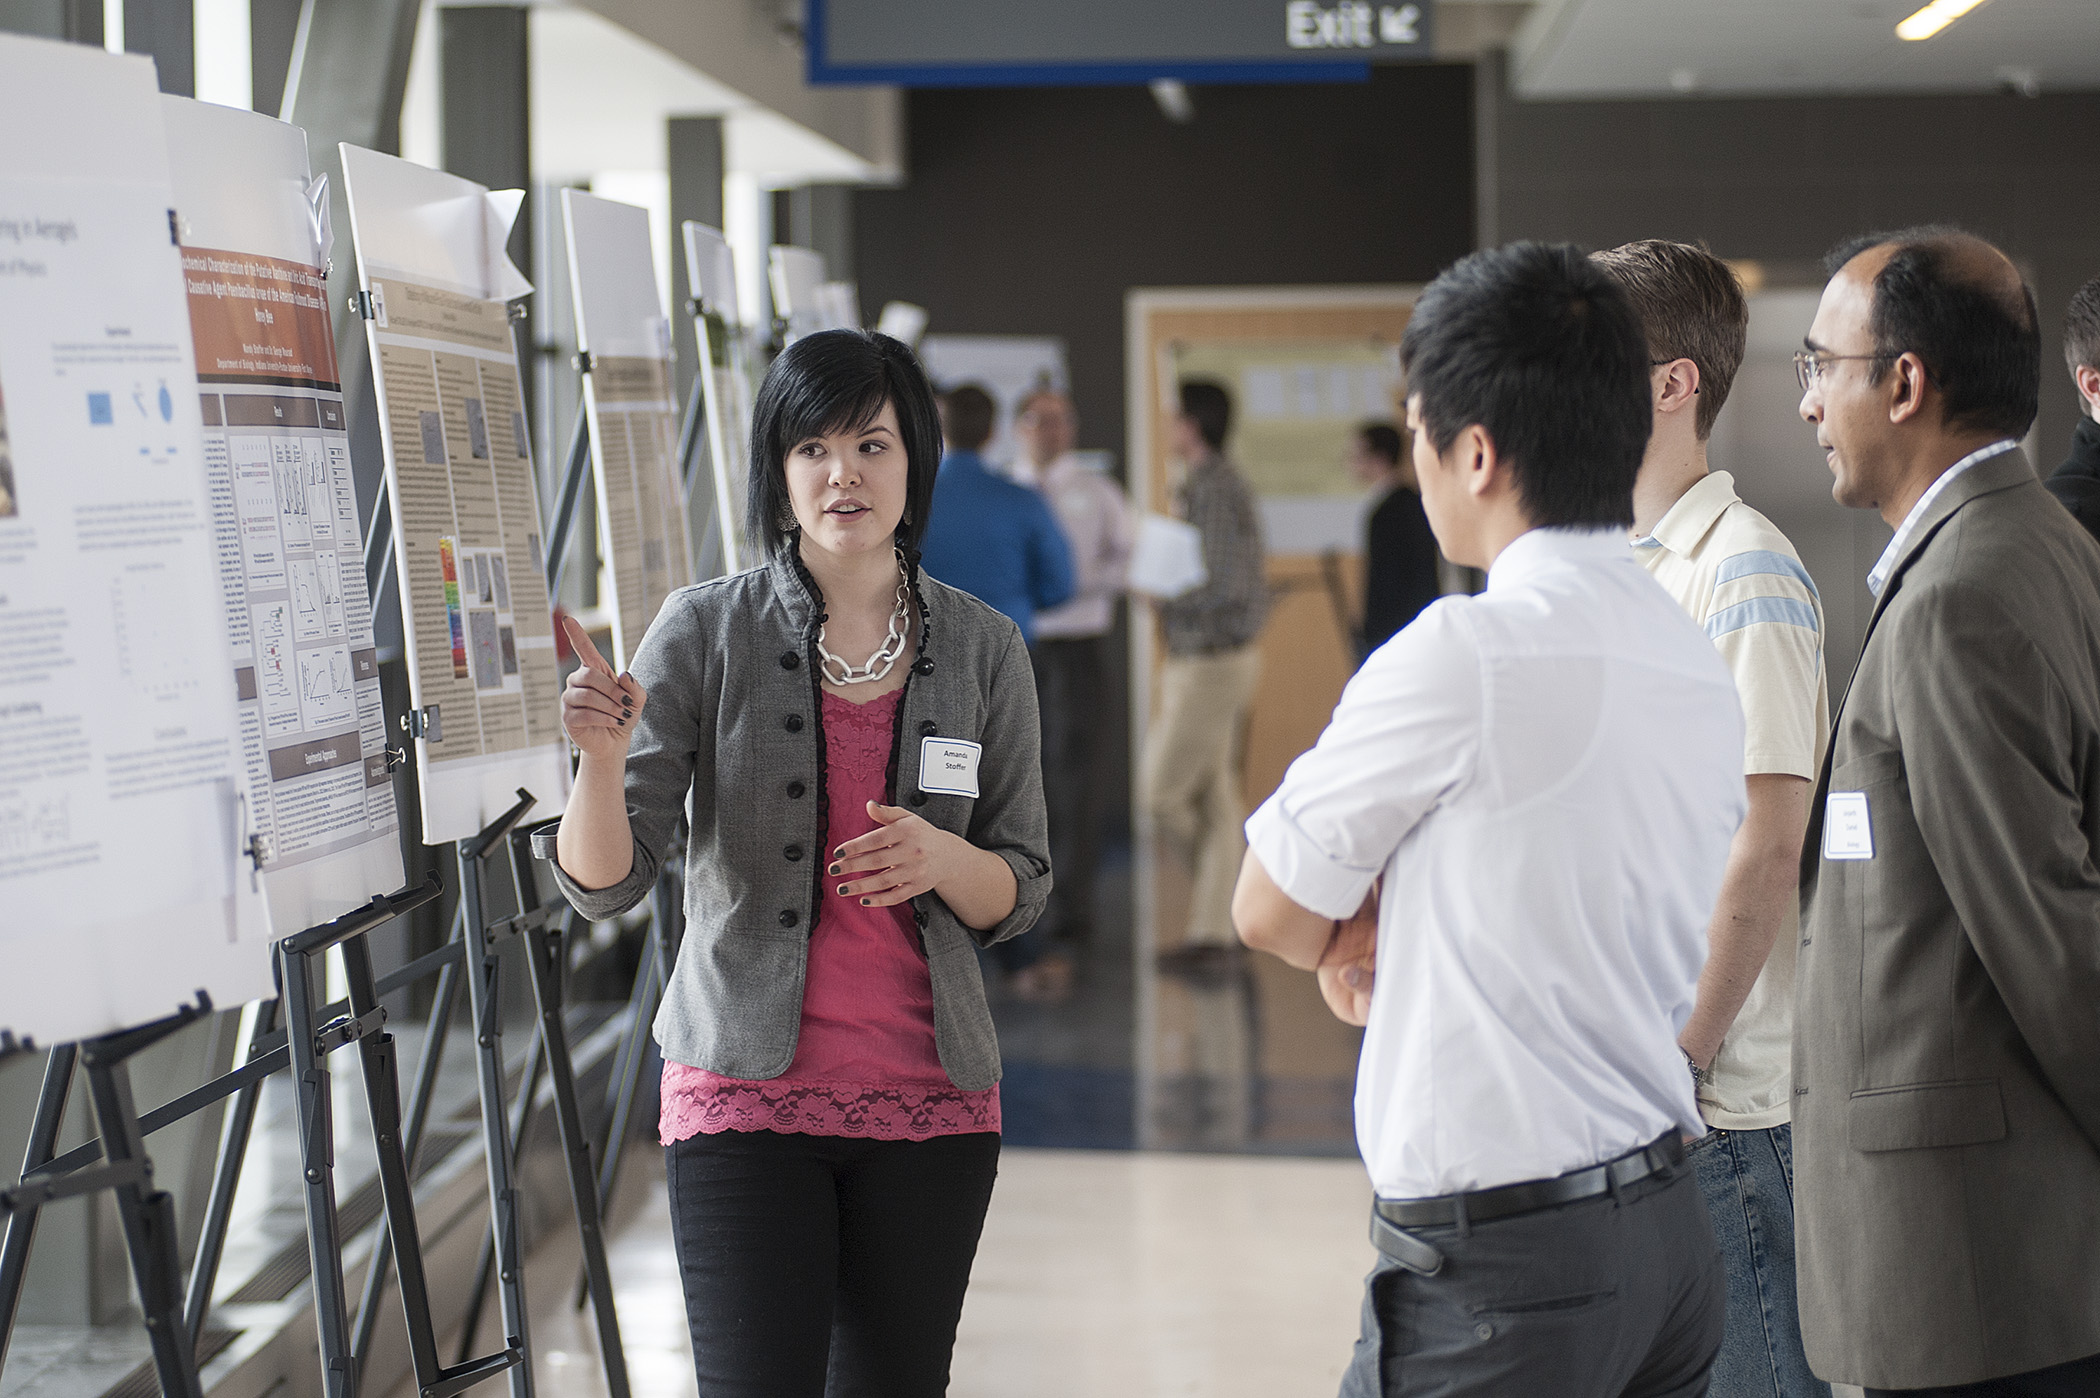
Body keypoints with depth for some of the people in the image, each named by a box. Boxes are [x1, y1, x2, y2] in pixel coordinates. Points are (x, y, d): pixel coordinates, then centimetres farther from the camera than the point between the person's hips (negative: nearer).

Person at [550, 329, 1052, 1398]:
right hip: (747, 1096, -2)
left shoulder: (983, 649, 3)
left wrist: (938, 858, -15)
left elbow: (1021, 893, 7)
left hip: (930, 1105, 3)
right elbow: (604, 887, -7)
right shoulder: (707, 631, -4)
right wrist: (601, 757, -27)